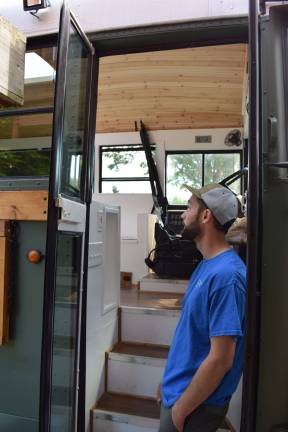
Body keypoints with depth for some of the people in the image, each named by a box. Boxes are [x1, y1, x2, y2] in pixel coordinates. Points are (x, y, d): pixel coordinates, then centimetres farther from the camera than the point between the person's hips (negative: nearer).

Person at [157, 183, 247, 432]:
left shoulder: (226, 274, -27)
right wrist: (170, 379, 14)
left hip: (196, 404, -8)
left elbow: (220, 359, -26)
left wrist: (181, 408, -16)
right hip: (179, 391, 8)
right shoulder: (206, 264, 2)